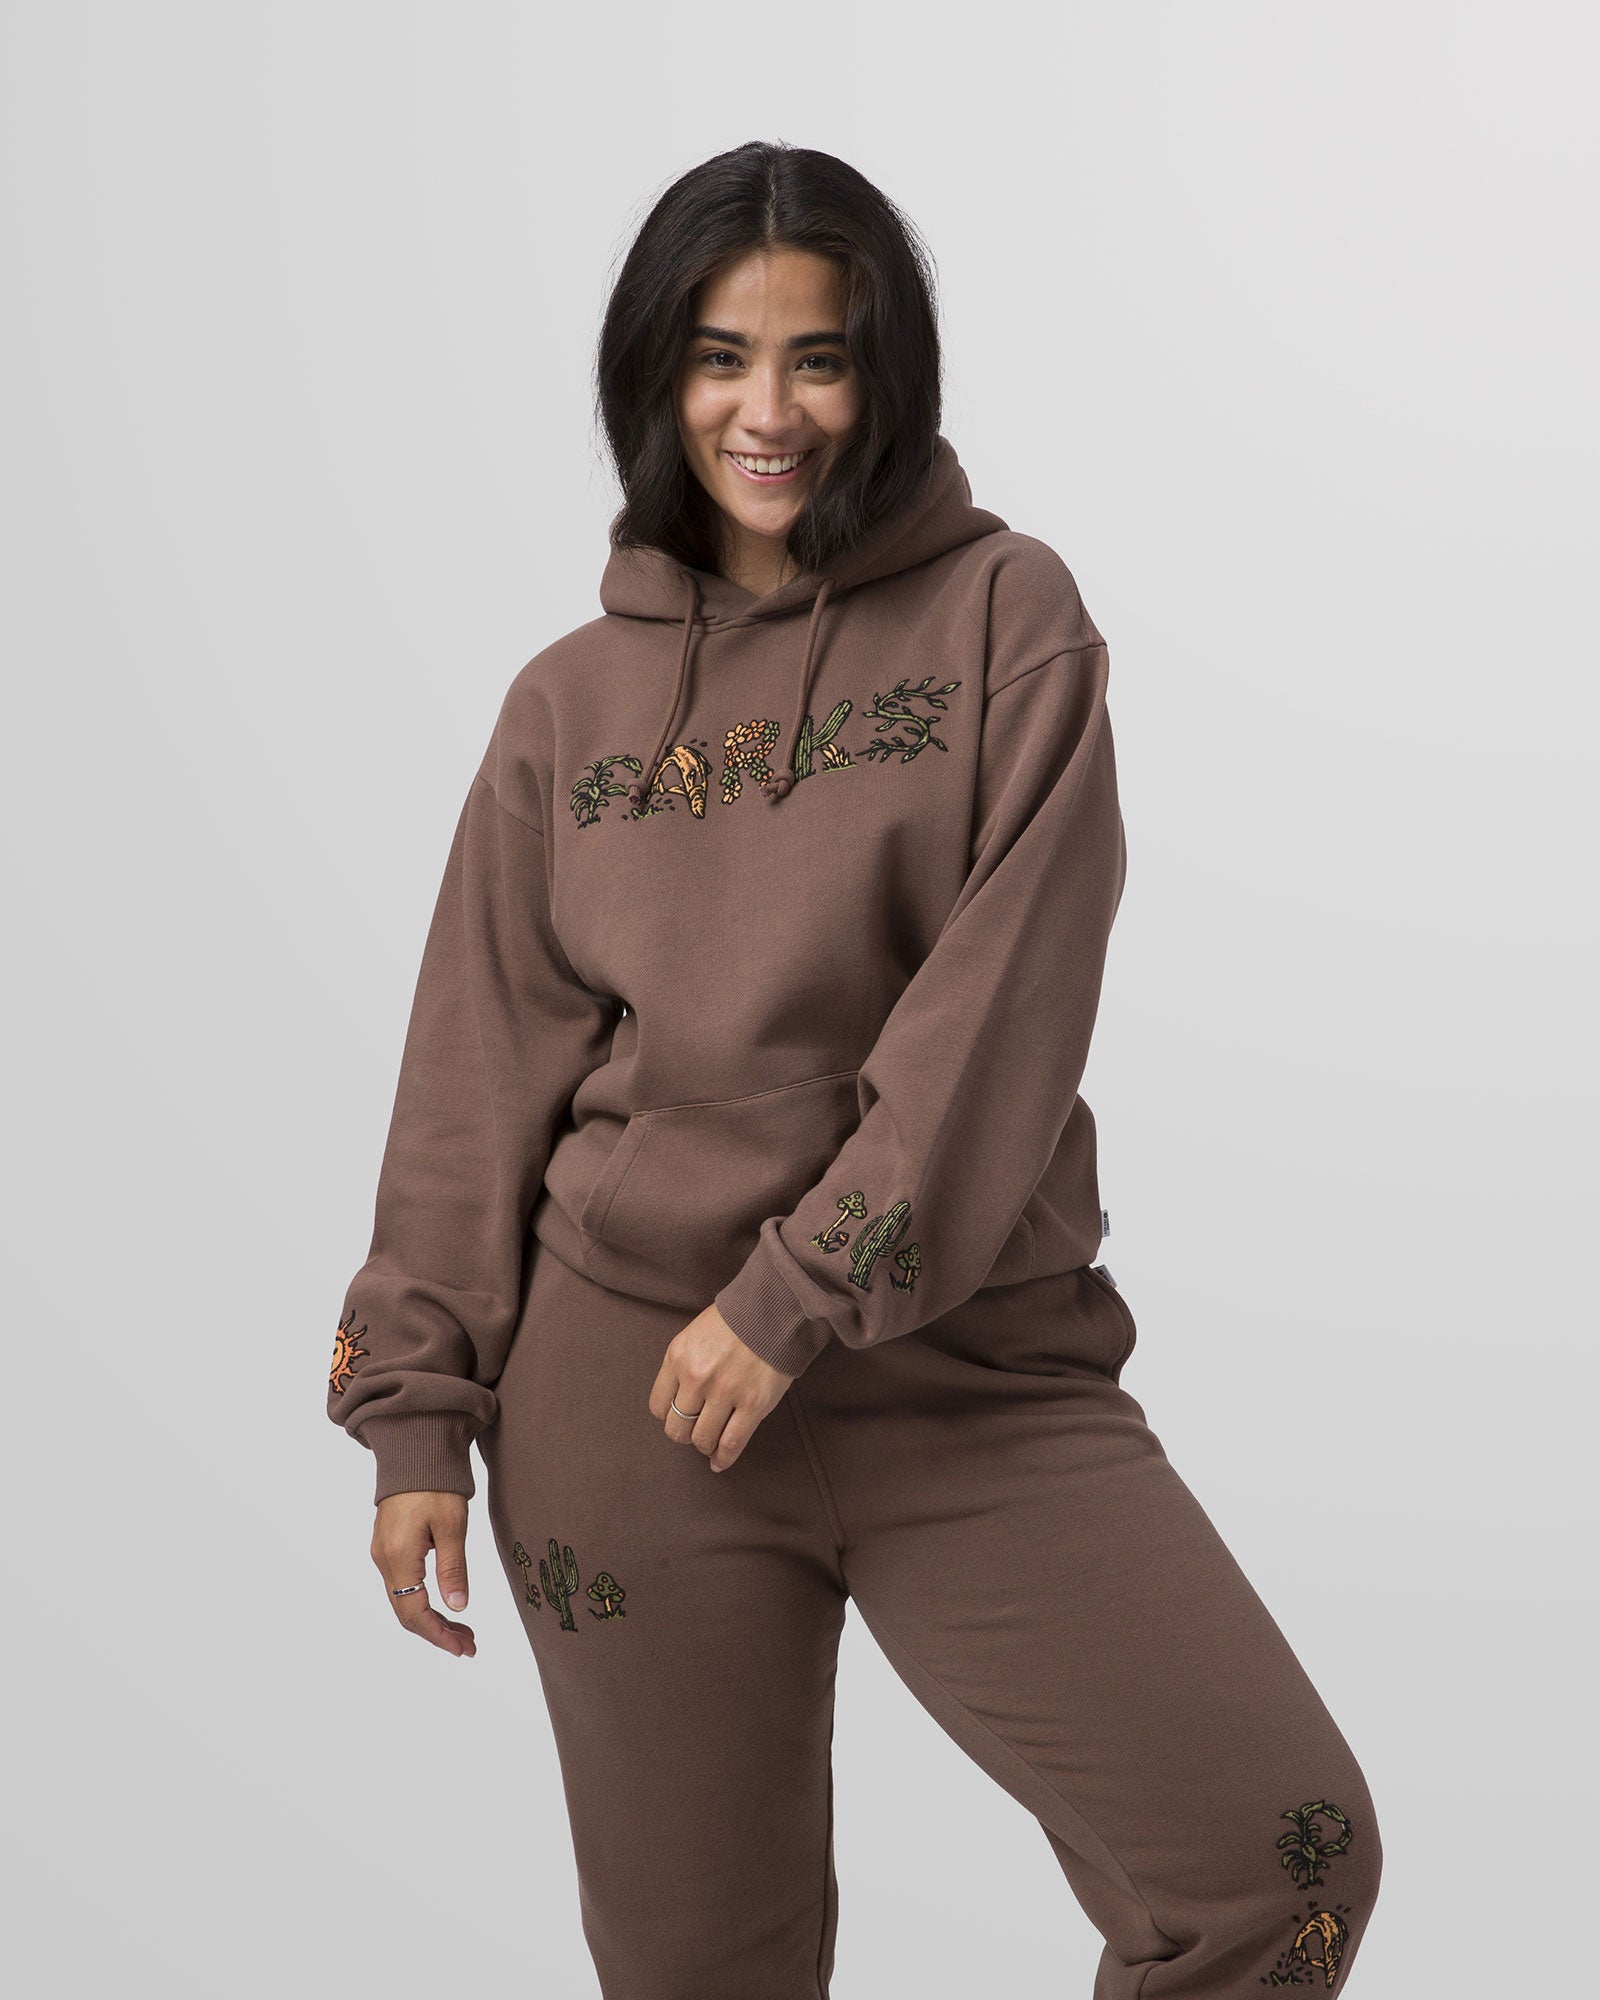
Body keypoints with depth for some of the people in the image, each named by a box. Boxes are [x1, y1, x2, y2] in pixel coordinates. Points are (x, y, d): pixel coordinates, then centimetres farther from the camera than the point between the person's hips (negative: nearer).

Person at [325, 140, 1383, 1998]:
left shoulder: (1004, 616, 2)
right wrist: (418, 1409, 4)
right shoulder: (570, 699, 9)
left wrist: (803, 1292, -14)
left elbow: (1012, 990, -9)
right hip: (621, 1380, 2)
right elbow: (481, 1076, 9)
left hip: (971, 1365, -1)